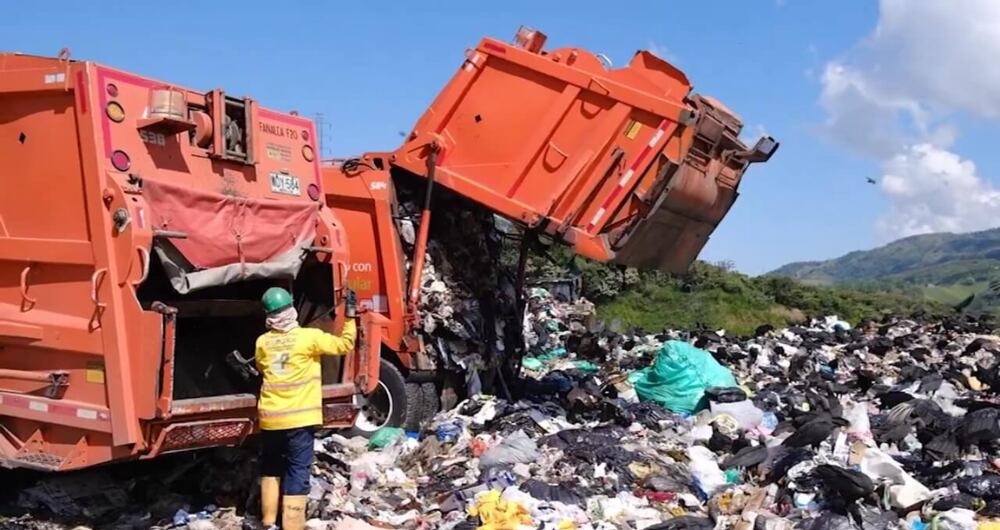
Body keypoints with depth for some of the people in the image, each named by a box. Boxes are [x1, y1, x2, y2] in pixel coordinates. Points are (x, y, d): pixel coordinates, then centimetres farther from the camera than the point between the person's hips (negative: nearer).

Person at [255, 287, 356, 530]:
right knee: (297, 474, -1)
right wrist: (350, 315, 7)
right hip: (299, 418, -4)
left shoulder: (262, 342, 4)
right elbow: (345, 344, -2)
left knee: (270, 470, 19)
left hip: (270, 418, 4)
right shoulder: (309, 337, -9)